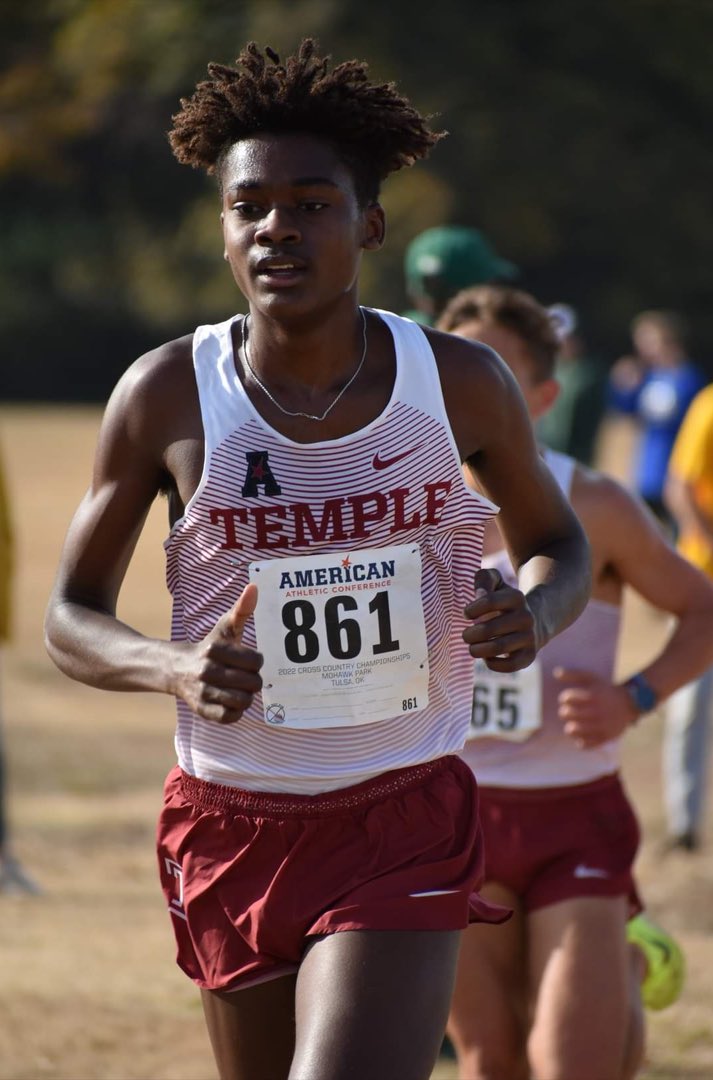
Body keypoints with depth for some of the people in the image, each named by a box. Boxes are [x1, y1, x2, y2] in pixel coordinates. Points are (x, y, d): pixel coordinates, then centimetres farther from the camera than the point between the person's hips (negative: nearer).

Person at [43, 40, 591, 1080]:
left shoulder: (461, 385, -4)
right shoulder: (166, 397, -5)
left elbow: (558, 541, 14)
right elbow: (72, 616, 2)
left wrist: (537, 610, -11)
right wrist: (174, 669, -20)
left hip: (404, 818, -2)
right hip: (230, 825, 2)